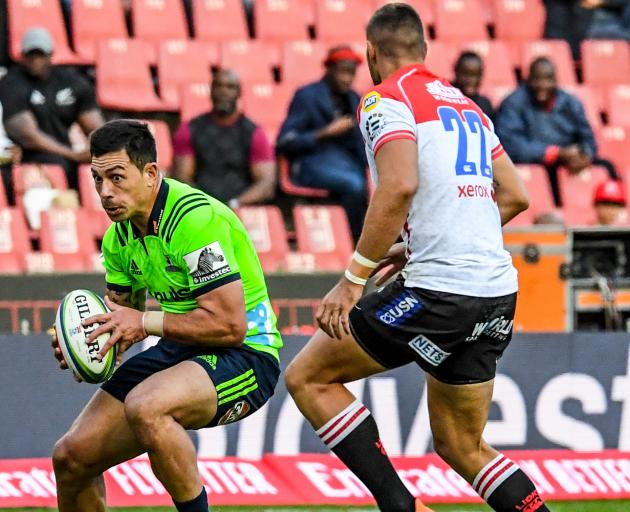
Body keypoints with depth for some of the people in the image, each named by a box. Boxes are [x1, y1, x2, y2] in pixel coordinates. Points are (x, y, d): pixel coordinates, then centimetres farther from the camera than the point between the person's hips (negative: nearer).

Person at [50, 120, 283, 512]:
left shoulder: (195, 218, -23)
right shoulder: (120, 232, 4)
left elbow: (230, 324, -26)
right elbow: (122, 314, 15)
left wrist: (144, 323, -22)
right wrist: (94, 336, -8)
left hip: (247, 353, -8)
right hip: (179, 352, 8)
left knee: (145, 406, -37)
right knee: (72, 457, 0)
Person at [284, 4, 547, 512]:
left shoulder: (385, 99, -4)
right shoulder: (466, 105, 20)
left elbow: (400, 186, -20)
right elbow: (514, 195, 22)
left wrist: (352, 280, -16)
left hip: (439, 290, -8)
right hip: (498, 293, 8)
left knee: (308, 377, 4)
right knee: (461, 446, 18)